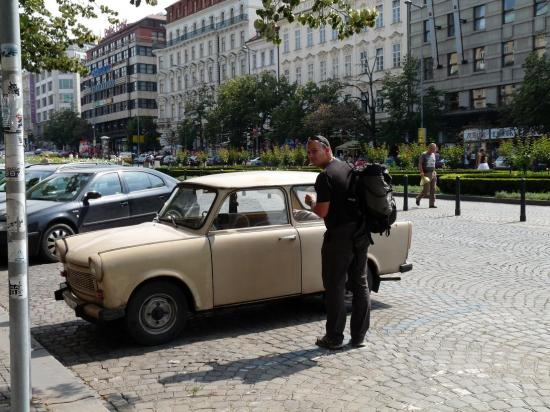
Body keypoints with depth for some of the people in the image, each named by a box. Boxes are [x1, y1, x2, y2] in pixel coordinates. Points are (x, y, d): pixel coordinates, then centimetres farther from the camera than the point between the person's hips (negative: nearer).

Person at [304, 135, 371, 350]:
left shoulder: (325, 176, -15)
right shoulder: (348, 167, 11)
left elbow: (323, 211, -16)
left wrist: (311, 202, 2)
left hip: (340, 235, -8)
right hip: (360, 233, 8)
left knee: (335, 286, 2)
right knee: (360, 284, 11)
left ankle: (334, 338, 10)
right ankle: (359, 336, 19)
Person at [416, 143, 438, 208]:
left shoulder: (433, 154, 13)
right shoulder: (423, 155, -8)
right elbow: (420, 165, -13)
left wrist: (434, 172, 17)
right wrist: (422, 173, -21)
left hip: (433, 174, 6)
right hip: (426, 174, -6)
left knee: (433, 190, 1)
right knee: (426, 191, -5)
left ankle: (432, 204, 4)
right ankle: (418, 198, 22)